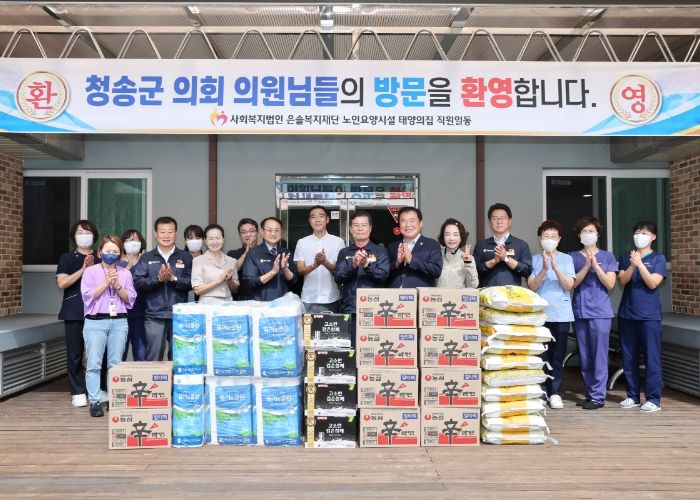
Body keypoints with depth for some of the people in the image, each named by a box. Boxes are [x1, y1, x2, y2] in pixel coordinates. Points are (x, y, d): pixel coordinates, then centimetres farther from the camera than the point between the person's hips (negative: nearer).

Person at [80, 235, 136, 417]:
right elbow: (87, 296, -5)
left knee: (116, 364, 4)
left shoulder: (125, 273, 11)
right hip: (95, 322, -2)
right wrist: (106, 283, -12)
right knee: (93, 364, -3)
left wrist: (118, 286, -9)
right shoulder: (90, 271, 4)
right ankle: (95, 401, 4)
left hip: (119, 322, 2)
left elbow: (130, 299, 5)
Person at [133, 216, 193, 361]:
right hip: (154, 315, 0)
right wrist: (158, 279, -14)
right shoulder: (146, 258, 11)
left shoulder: (185, 257, 9)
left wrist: (173, 278, -15)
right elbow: (138, 283, -1)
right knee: (153, 359, 4)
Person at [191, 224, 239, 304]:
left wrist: (229, 280, -1)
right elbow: (197, 290, -4)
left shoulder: (231, 261, 11)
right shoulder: (198, 260, 2)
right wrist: (219, 280, -9)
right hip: (208, 303, -3)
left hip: (227, 303, 3)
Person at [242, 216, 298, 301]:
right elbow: (250, 282, -8)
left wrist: (285, 268, -11)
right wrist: (273, 271, -17)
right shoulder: (253, 254, -2)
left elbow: (293, 280, 7)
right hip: (261, 303, -3)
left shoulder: (285, 252, 9)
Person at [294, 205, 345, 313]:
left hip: (331, 299, -1)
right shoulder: (302, 242, 5)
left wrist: (325, 262, -23)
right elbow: (300, 271, 0)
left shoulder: (338, 241, 1)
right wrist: (314, 265, -22)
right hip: (308, 299, 1)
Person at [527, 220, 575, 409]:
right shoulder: (534, 260, 5)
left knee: (558, 356, 5)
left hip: (561, 314, 1)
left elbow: (569, 285, -3)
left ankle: (555, 393, 15)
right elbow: (531, 286, -3)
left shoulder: (566, 259, 6)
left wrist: (555, 267, -16)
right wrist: (544, 269, -17)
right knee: (541, 356, 0)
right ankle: (541, 392, 10)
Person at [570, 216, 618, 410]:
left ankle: (598, 396, 3)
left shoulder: (607, 257, 7)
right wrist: (587, 266, -13)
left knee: (599, 355, -4)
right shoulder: (573, 257, 9)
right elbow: (573, 283, -2)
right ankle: (590, 394, 18)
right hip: (579, 312, 2)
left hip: (600, 312, -2)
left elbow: (610, 284, -2)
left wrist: (596, 265, -12)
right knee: (584, 357, 8)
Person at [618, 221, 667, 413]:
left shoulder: (658, 258, 2)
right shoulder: (626, 257, 10)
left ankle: (653, 399, 6)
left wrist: (640, 263, -18)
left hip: (649, 316, -3)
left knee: (652, 357, -2)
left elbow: (653, 283, -10)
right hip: (627, 314, 3)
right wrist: (632, 265, -18)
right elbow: (622, 281, -2)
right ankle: (633, 396, 18)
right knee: (629, 358, 8)